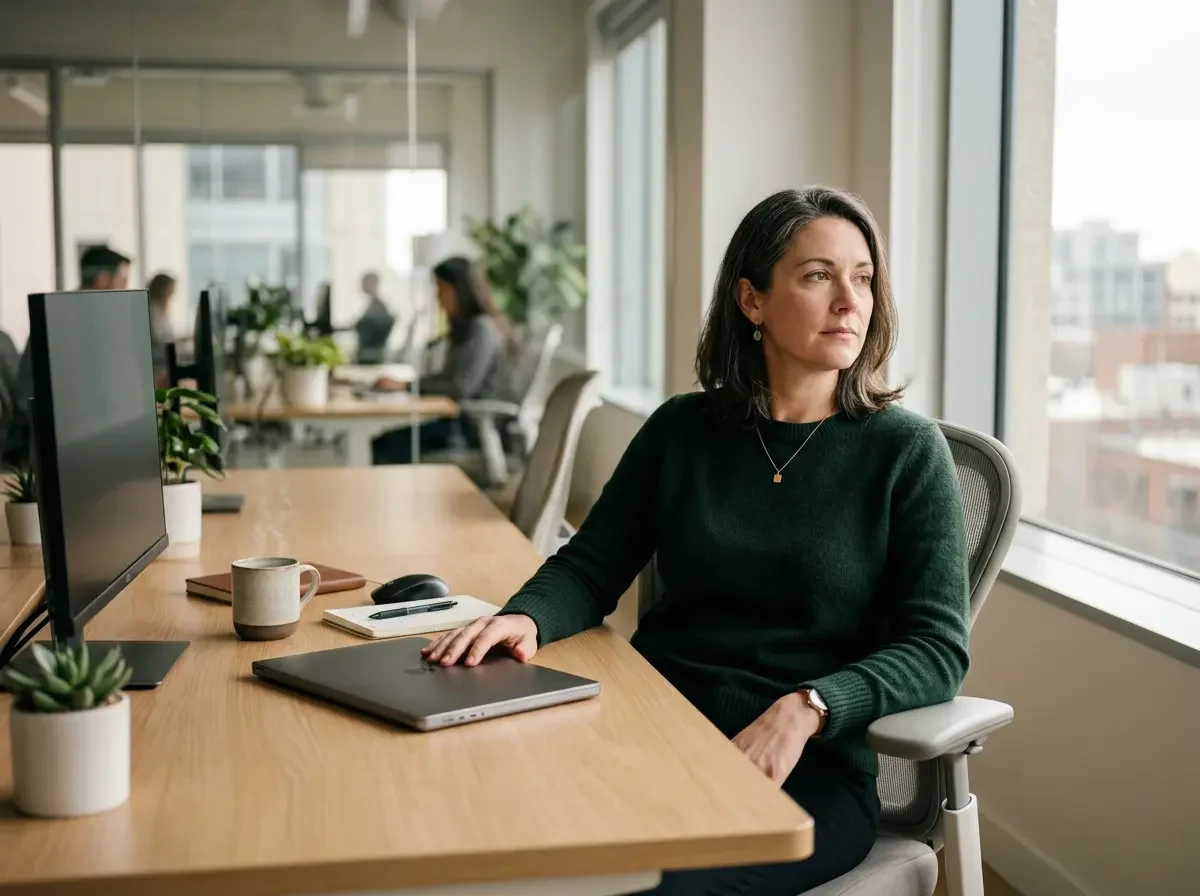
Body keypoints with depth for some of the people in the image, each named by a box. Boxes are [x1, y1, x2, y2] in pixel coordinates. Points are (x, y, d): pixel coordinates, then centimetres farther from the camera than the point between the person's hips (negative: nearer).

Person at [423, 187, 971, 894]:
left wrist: (807, 707, -23)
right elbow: (590, 568, 11)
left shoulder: (906, 450, -1)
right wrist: (527, 618, -13)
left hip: (810, 766, -2)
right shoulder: (682, 429, 8)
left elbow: (938, 648, -6)